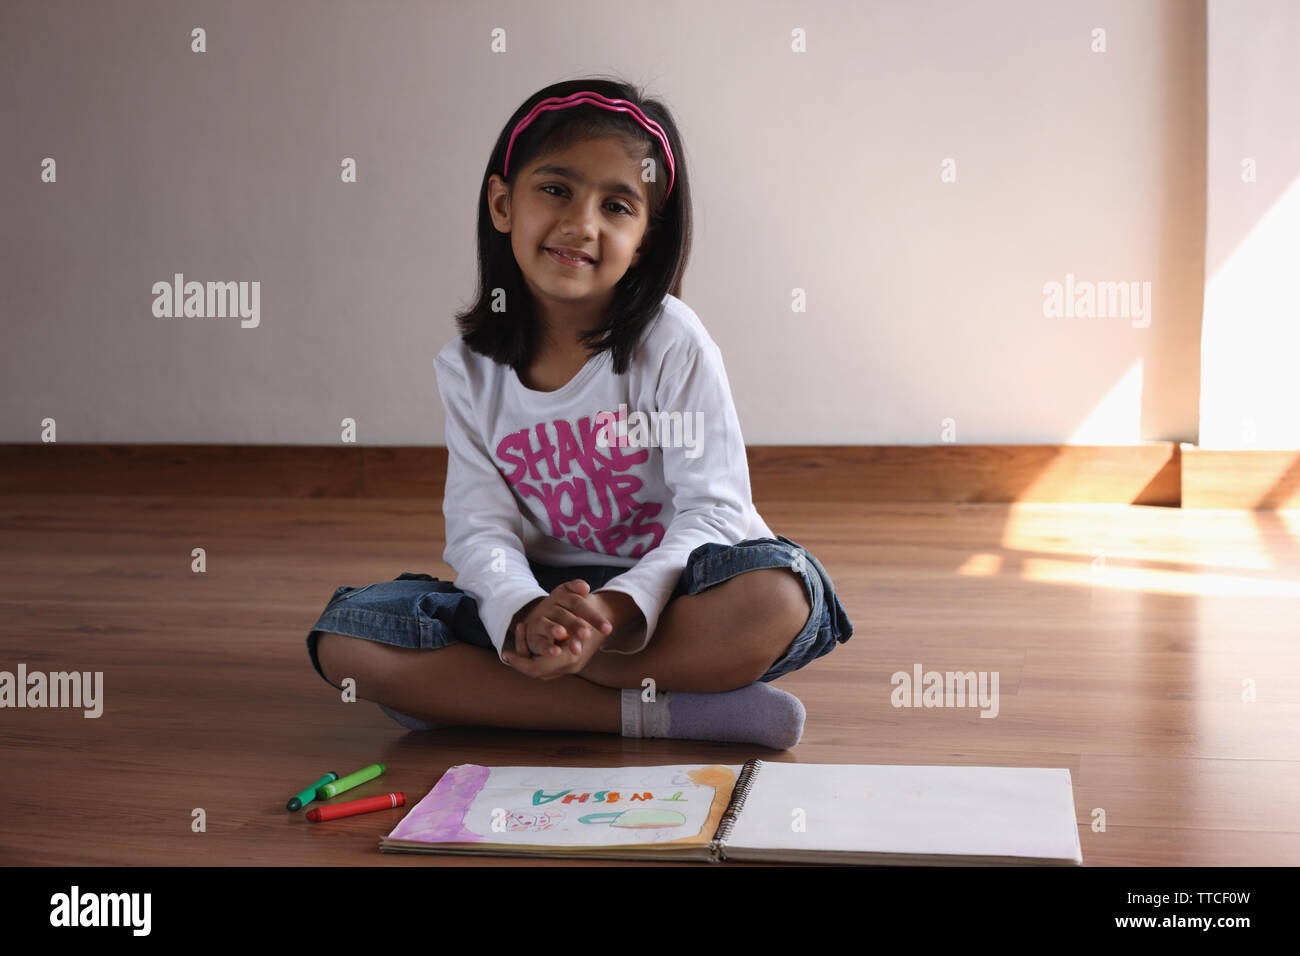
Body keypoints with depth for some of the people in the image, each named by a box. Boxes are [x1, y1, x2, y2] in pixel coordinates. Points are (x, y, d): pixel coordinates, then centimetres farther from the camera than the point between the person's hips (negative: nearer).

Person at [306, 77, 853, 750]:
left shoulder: (672, 344, -9)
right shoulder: (470, 369, 0)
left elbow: (711, 511, -15)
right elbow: (481, 530, -6)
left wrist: (616, 610, -34)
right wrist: (526, 617, -30)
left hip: (671, 593, -2)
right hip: (541, 599, 3)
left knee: (778, 592, -35)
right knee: (344, 636, -19)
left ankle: (467, 689, -25)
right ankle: (655, 710, -25)